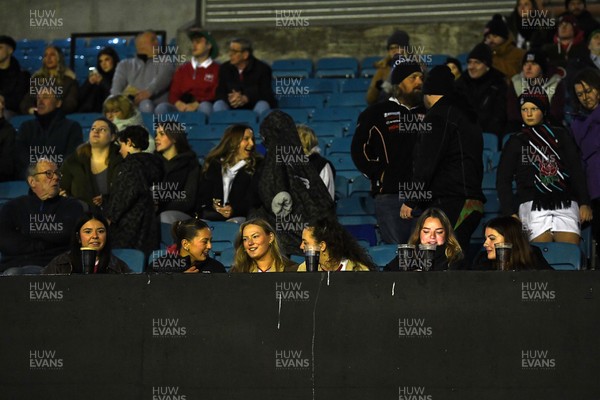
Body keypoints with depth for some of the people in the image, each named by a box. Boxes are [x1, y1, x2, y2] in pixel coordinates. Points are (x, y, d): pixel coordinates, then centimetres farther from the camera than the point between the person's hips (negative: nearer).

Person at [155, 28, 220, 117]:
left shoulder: (216, 69, 8)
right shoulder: (182, 70, 23)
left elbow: (215, 95, 0)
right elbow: (173, 94, 16)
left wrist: (196, 104, -15)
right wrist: (178, 103, -8)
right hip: (183, 109, 3)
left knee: (205, 106, -38)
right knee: (162, 107, -26)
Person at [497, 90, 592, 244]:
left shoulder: (560, 136, 17)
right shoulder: (516, 142, 15)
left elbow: (576, 171, 14)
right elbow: (503, 180, 12)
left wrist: (584, 203, 1)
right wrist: (510, 213, -1)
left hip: (565, 205, 1)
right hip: (533, 206, -1)